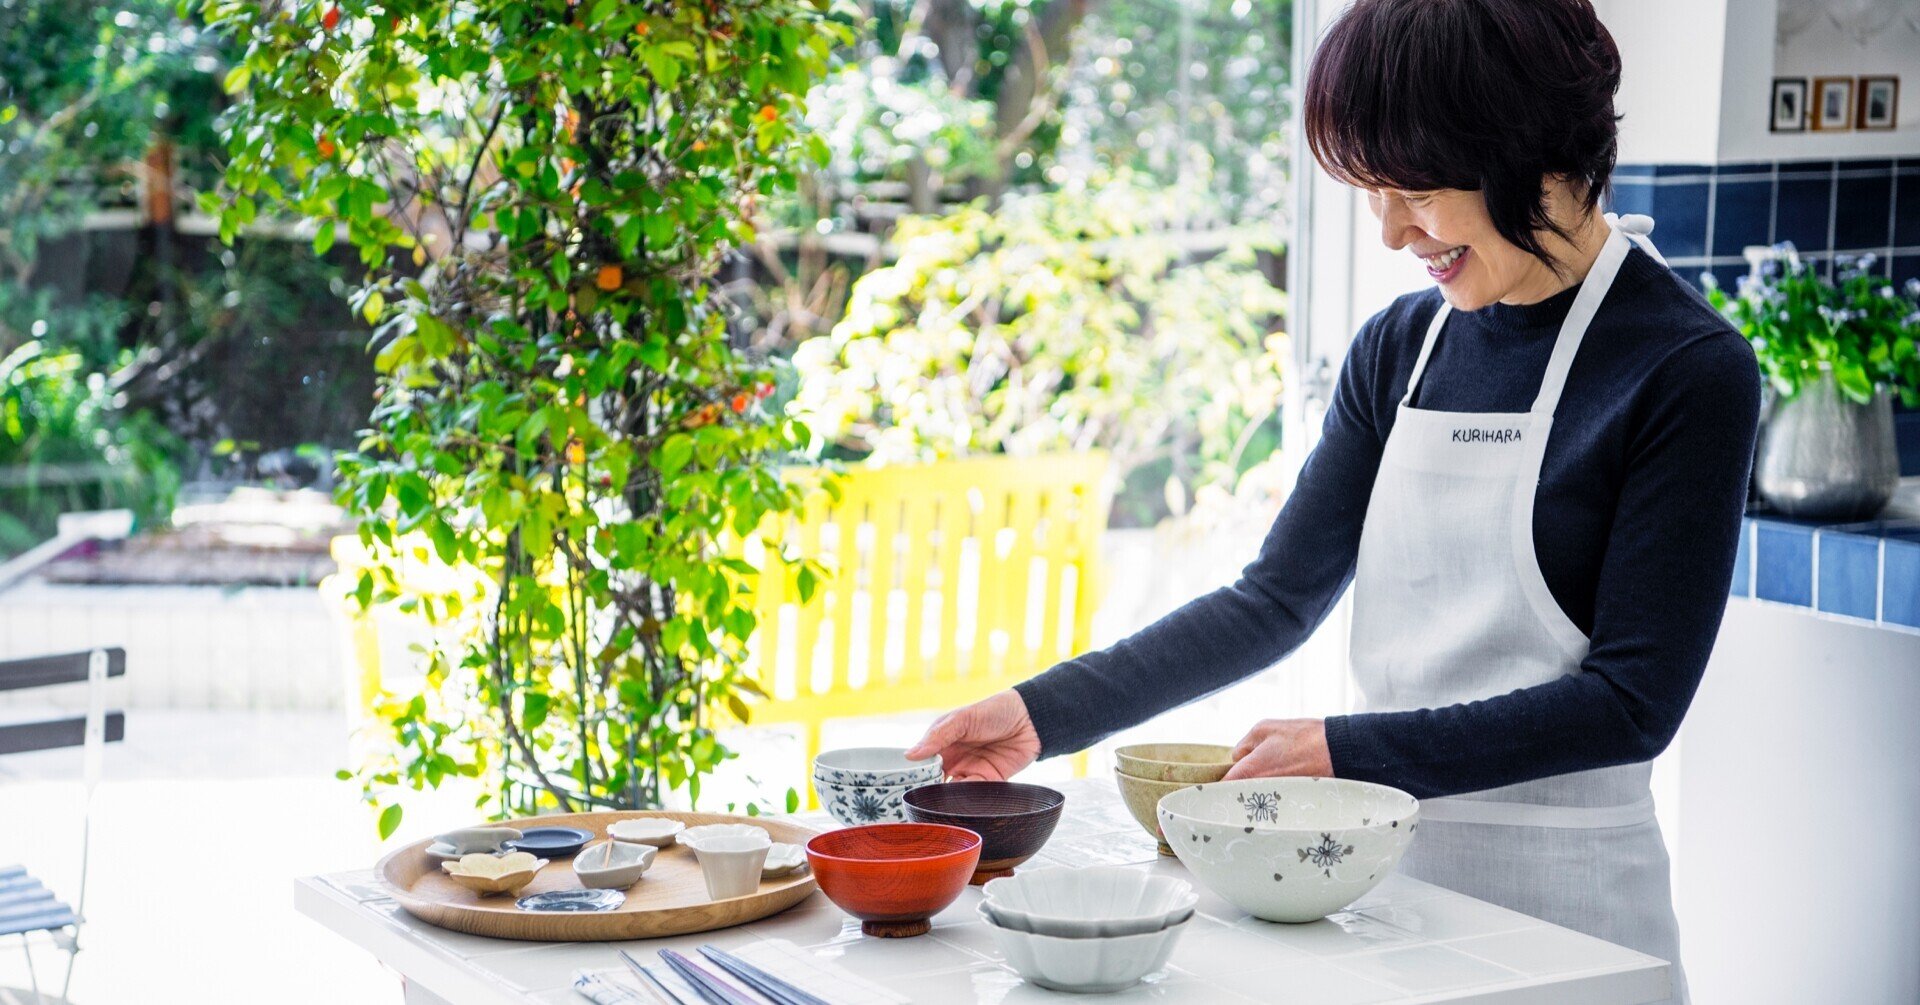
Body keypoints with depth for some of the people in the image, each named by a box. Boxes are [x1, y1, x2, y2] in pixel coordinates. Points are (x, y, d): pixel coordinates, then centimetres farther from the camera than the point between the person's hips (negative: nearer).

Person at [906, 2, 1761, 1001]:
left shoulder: (1688, 369, -12)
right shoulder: (1397, 347, 5)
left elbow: (1633, 698, -15)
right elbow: (1276, 598, 6)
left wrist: (1347, 751, -19)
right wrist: (1044, 711, -3)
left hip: (1561, 907, -5)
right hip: (1378, 870, 5)